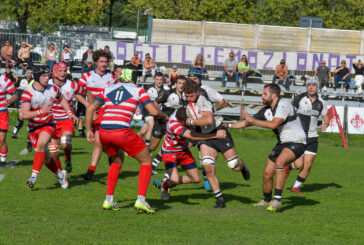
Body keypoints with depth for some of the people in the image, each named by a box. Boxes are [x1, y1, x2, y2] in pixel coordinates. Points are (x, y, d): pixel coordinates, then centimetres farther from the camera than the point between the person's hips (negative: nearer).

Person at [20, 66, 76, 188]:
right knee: (46, 158, 5)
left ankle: (33, 177, -32)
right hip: (33, 127, 0)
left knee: (41, 145, -28)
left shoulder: (53, 89, -5)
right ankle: (60, 174, 32)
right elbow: (24, 114, -28)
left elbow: (61, 99, 19)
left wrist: (69, 112, 8)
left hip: (48, 124, 0)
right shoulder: (28, 93, -18)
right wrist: (41, 111, -41)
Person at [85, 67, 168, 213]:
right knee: (146, 162, 13)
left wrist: (89, 130, 19)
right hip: (122, 132, -5)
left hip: (103, 132, 5)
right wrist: (164, 117, 19)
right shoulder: (138, 91, 8)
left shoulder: (109, 89, 20)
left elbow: (90, 109, 14)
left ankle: (108, 200, 23)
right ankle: (140, 200, -2)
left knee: (117, 161, 31)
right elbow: (154, 112, -1)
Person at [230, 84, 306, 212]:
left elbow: (273, 124, -30)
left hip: (296, 142, -8)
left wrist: (252, 120, -24)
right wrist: (228, 126, 7)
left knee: (279, 162, -34)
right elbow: (247, 122, 14)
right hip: (282, 143, 8)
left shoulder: (284, 105, -19)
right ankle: (266, 200, 27)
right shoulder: (266, 110, 5)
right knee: (267, 173, 2)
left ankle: (277, 200, -33)